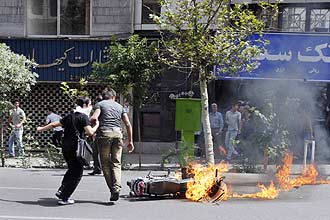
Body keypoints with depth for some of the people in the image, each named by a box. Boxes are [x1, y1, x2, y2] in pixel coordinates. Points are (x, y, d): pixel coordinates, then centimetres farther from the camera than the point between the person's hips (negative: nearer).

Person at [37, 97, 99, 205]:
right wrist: (96, 125, -4)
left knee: (72, 170, 25)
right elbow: (90, 132, -22)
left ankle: (61, 191, 20)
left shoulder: (70, 116, 13)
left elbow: (54, 124, 19)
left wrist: (42, 129, 33)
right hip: (75, 148, -8)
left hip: (65, 147, 8)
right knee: (77, 173, 3)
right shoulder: (83, 117, -9)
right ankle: (64, 198, 2)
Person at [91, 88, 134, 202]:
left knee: (105, 163, 5)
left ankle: (112, 189, 0)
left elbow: (94, 118, -8)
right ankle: (117, 188, -13)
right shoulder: (120, 107, 21)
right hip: (118, 134, 3)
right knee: (116, 163, 4)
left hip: (104, 134, -3)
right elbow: (128, 125, 13)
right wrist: (130, 141, 17)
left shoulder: (99, 104, 11)